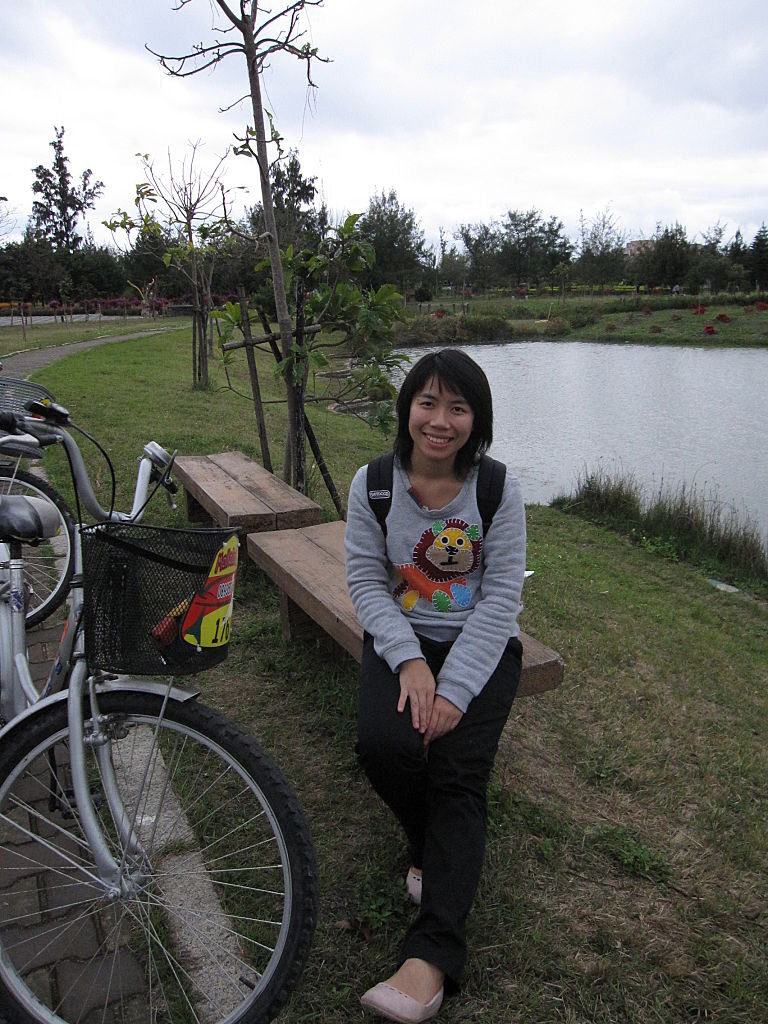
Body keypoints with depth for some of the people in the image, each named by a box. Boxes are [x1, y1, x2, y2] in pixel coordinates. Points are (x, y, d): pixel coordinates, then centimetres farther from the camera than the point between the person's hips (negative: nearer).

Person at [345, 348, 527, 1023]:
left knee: (459, 773, -19)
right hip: (400, 639, 1)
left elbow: (501, 596, -11)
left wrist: (455, 689, -21)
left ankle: (431, 957, -16)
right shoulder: (373, 483, -4)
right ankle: (435, 848, 8)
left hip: (481, 645, -1)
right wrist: (409, 660, -19)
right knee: (382, 745, -24)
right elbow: (365, 582, -4)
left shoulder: (500, 489, -8)